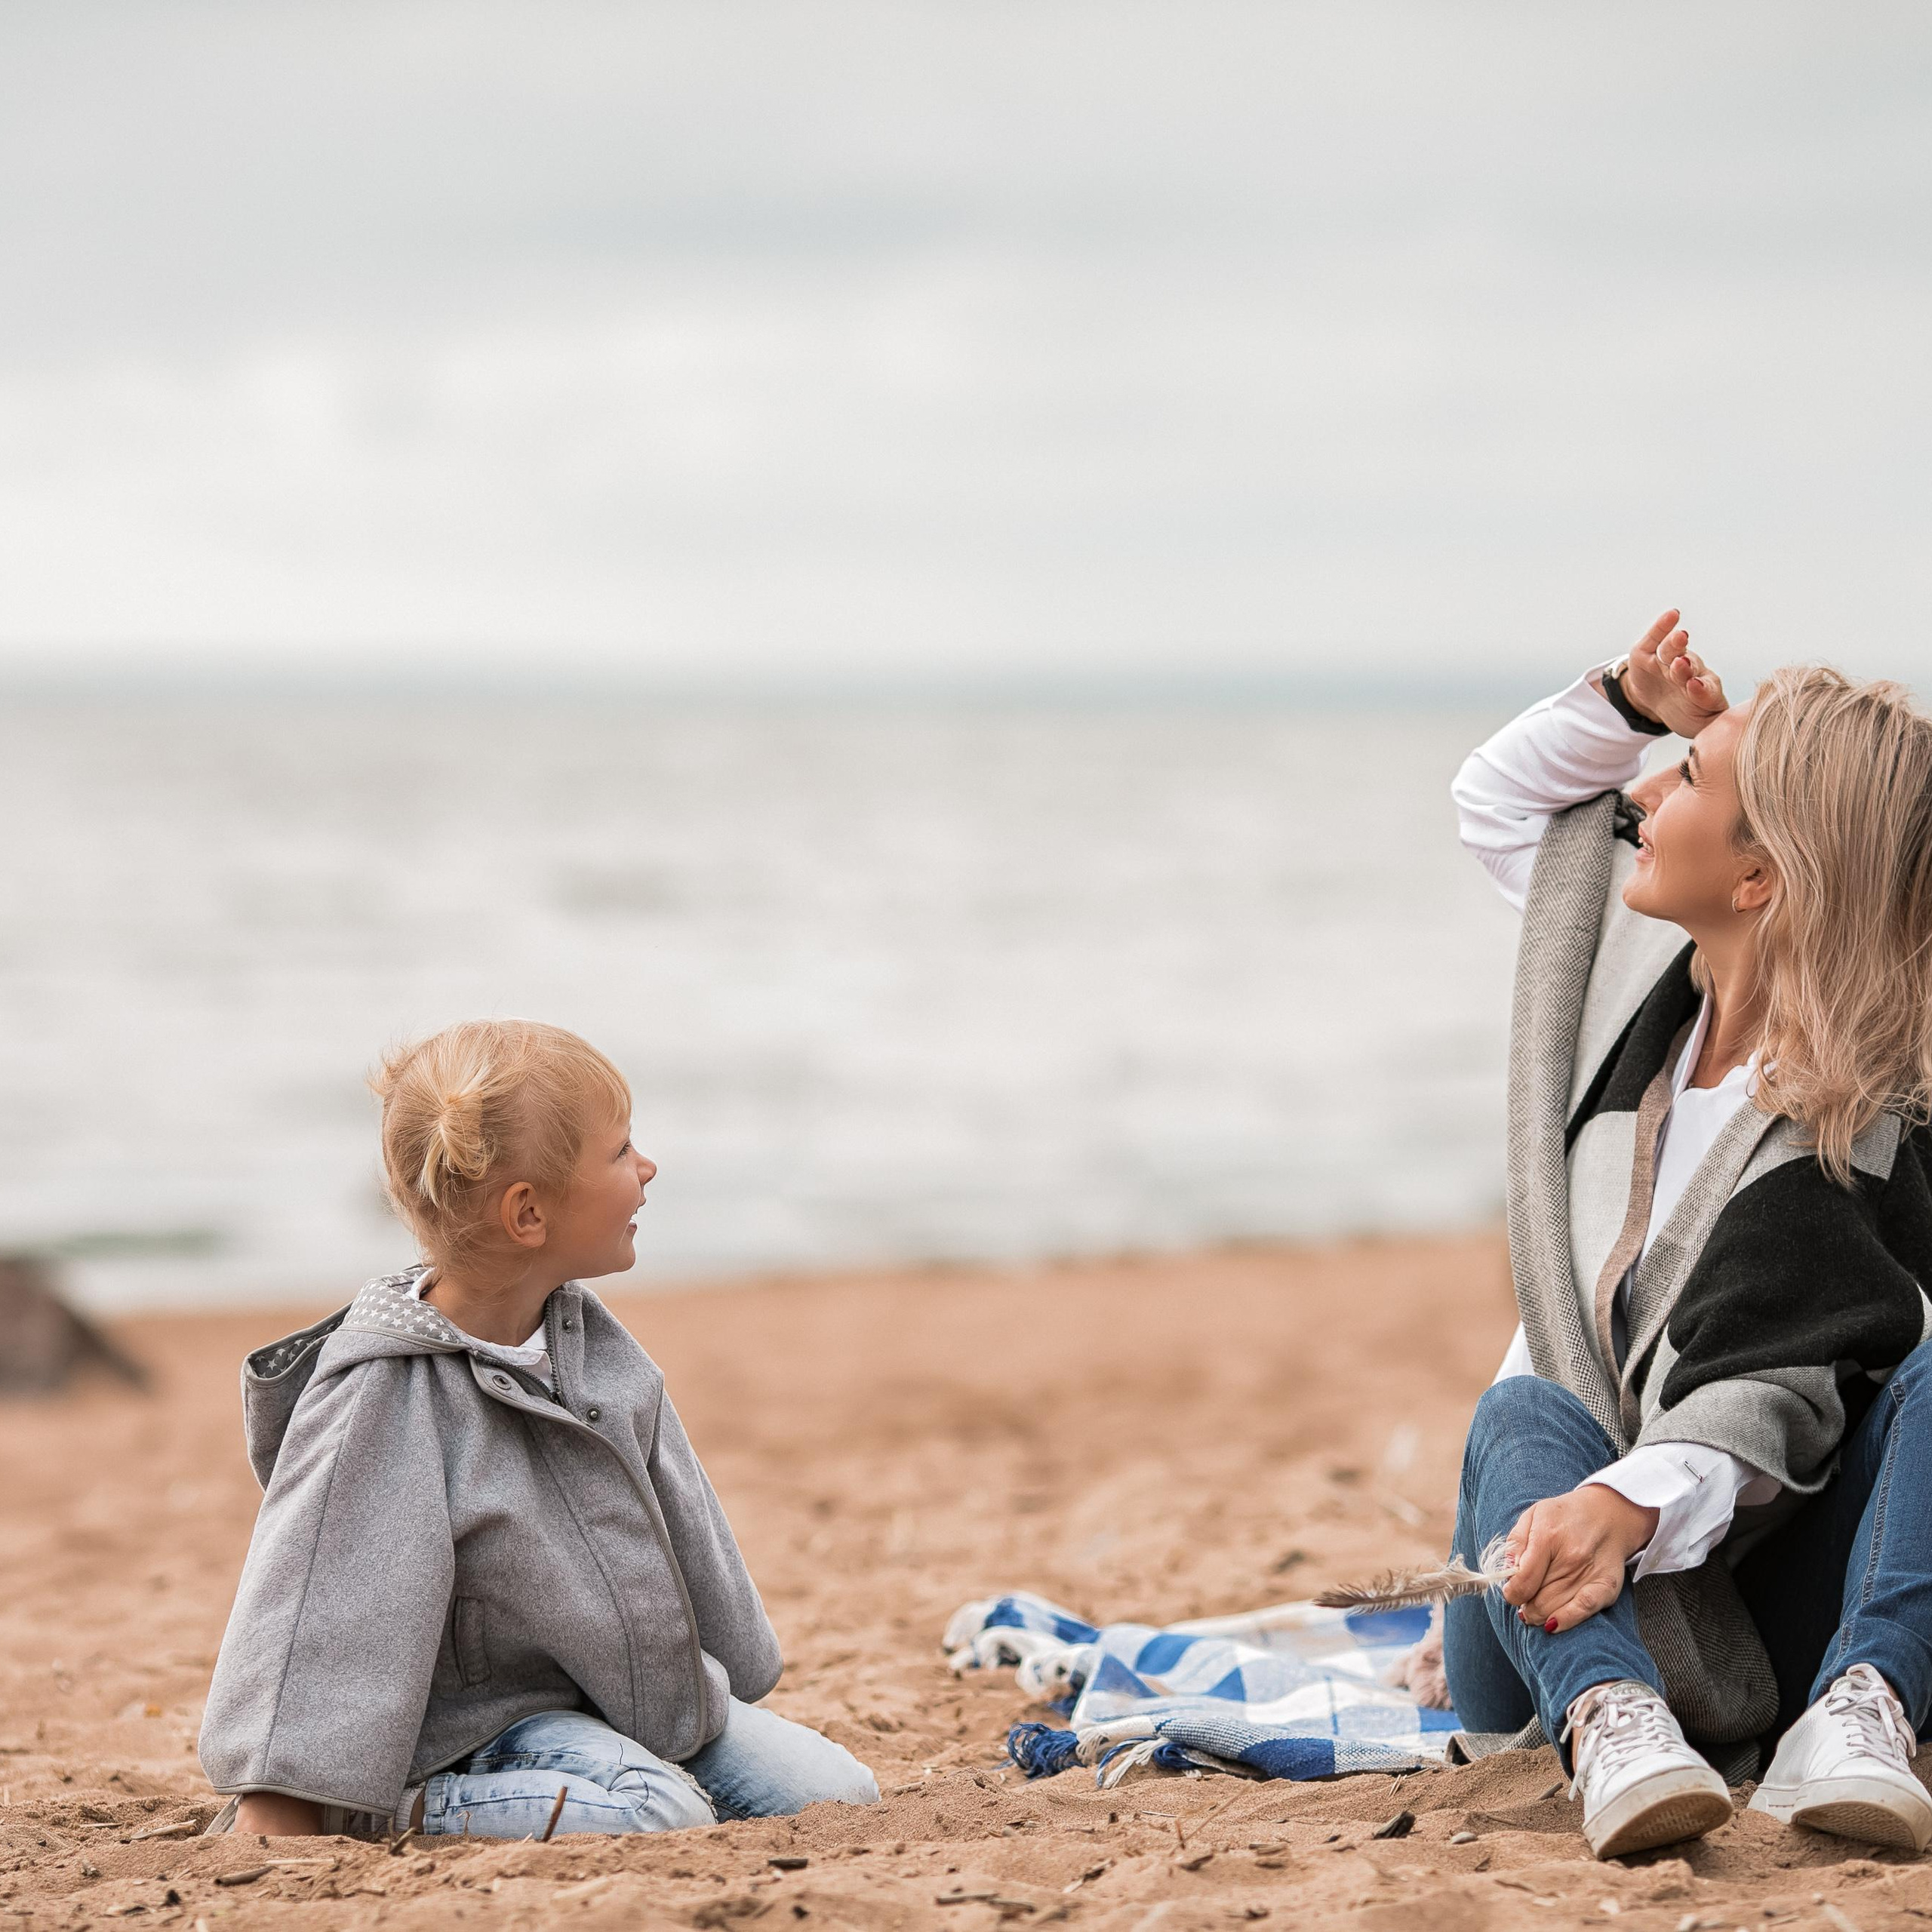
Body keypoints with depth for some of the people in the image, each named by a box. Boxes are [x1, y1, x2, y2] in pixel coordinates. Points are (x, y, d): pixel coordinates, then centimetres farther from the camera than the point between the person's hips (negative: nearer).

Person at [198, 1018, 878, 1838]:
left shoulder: (595, 1341, 3)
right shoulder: (381, 1405, -22)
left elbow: (678, 1527, 17)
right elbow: (312, 1619, -23)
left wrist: (724, 1682, 23)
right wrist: (276, 1823, -28)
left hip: (633, 1692, 9)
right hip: (473, 1716, -9)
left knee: (837, 1794, 3)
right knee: (657, 1813, -31)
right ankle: (395, 1813, -16)